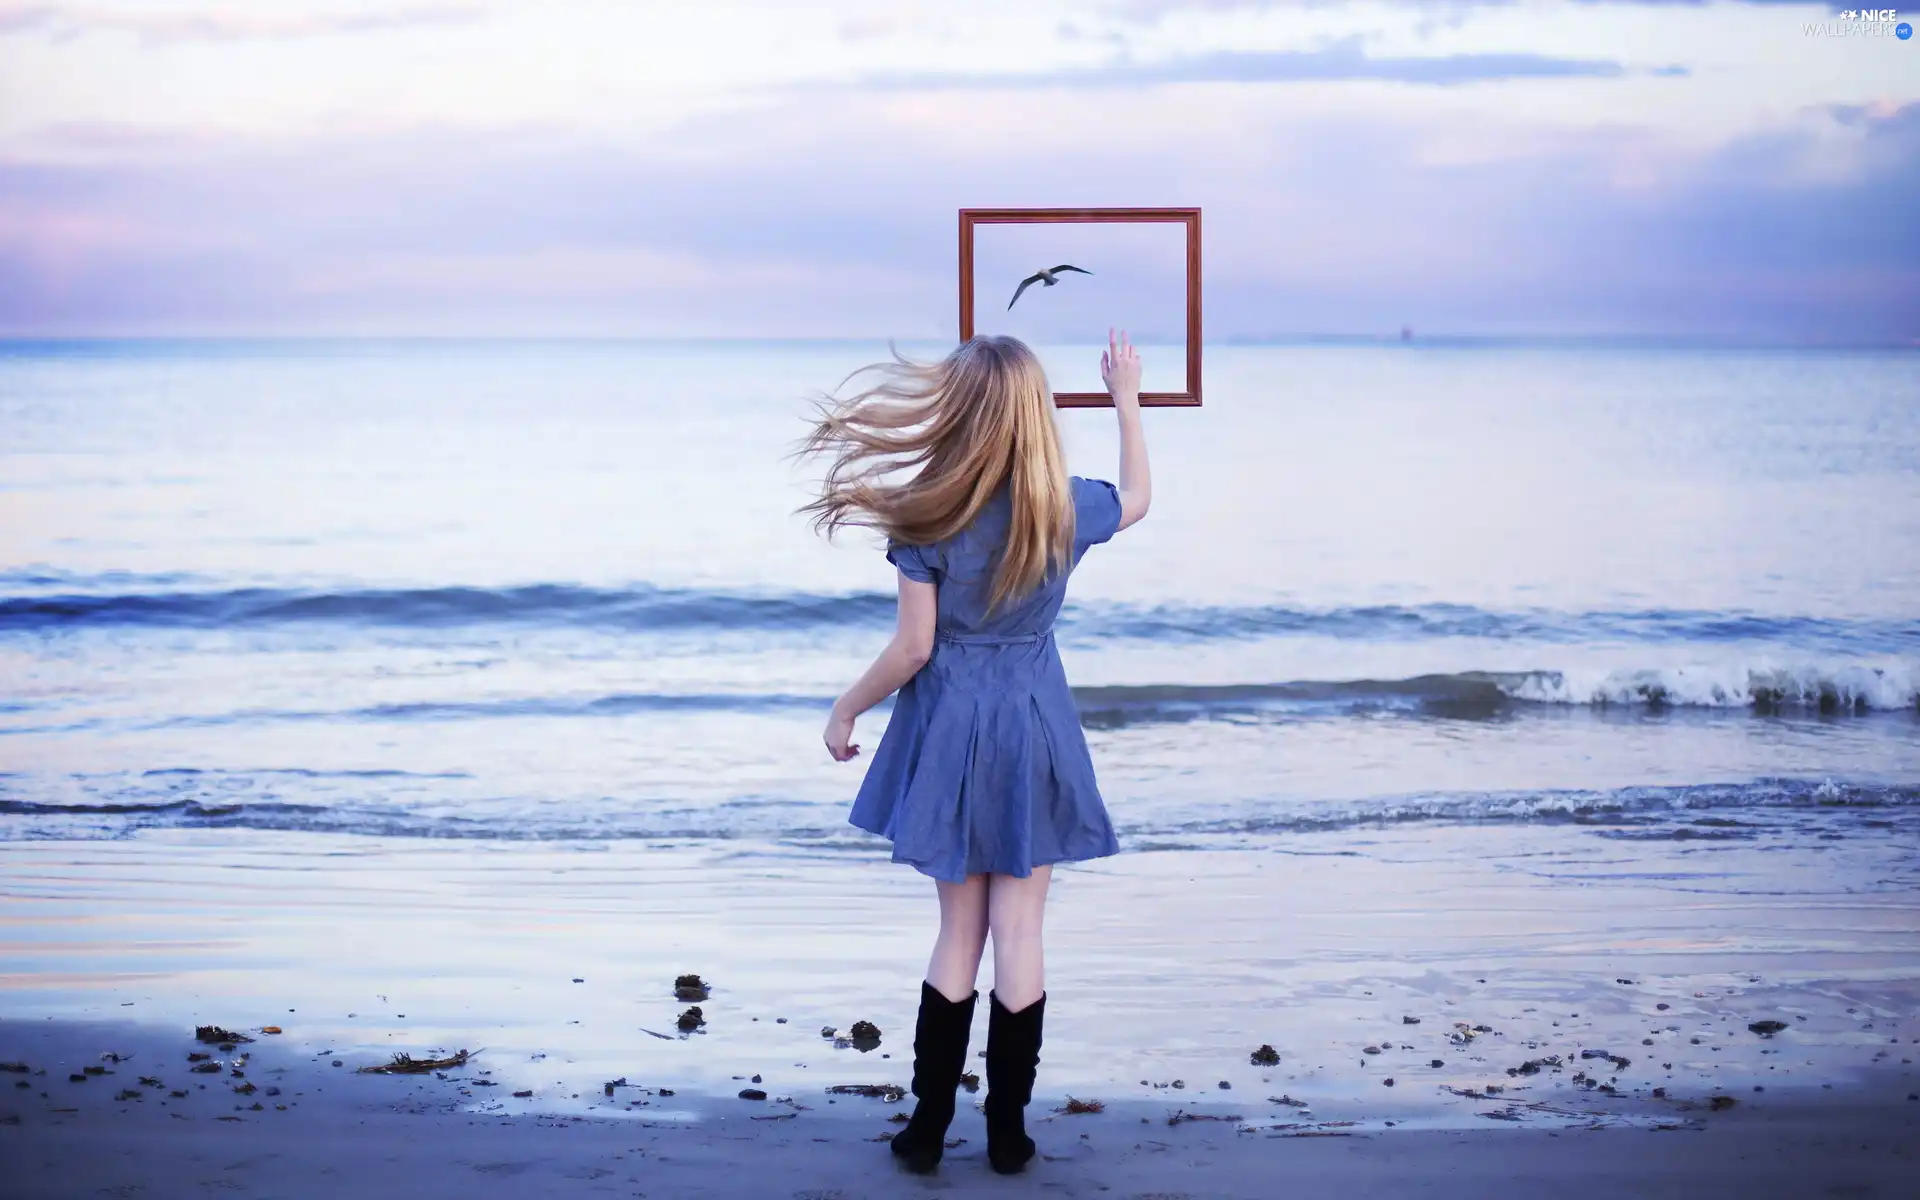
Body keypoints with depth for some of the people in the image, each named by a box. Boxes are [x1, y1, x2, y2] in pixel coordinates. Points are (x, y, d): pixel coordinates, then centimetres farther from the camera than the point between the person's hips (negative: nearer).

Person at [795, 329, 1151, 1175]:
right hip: (1034, 732, 1)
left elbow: (913, 647, -10)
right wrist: (1127, 399, 27)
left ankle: (929, 1125, 12)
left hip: (951, 731, -1)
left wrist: (846, 711, 5)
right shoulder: (1067, 507, -6)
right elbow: (1137, 500, 18)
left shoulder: (927, 516, -14)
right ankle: (1008, 1130, 11)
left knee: (959, 930, 10)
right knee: (1019, 934, 6)